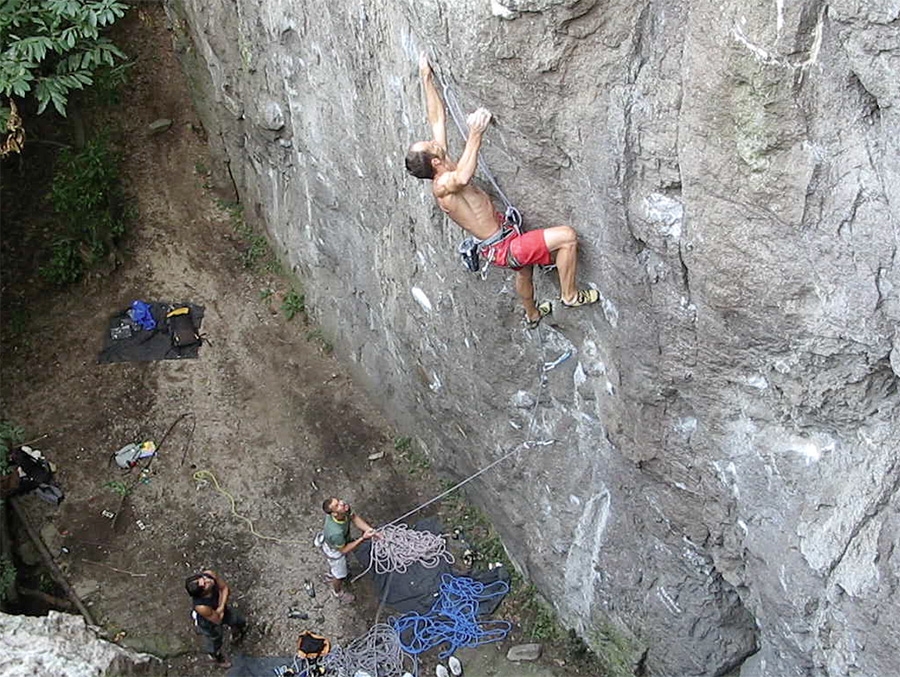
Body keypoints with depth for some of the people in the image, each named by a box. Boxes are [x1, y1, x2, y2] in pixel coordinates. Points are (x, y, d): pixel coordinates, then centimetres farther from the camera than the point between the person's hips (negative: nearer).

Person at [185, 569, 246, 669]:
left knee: (241, 623, 29)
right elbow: (218, 620, -27)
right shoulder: (201, 607, -47)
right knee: (214, 644, 28)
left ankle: (236, 637, 64)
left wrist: (221, 606, -29)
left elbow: (225, 588, -19)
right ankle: (218, 659, 63)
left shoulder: (209, 574, -37)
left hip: (221, 608, 4)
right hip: (210, 624, -4)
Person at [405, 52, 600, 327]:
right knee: (566, 235, -17)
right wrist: (475, 136, -59)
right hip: (502, 248, -11)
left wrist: (427, 78, 8)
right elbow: (463, 178, -54)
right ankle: (569, 295, 1)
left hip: (499, 243, 11)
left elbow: (437, 119, 5)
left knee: (524, 269, 38)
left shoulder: (442, 170, -1)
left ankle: (532, 314, 63)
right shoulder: (442, 186, -27)